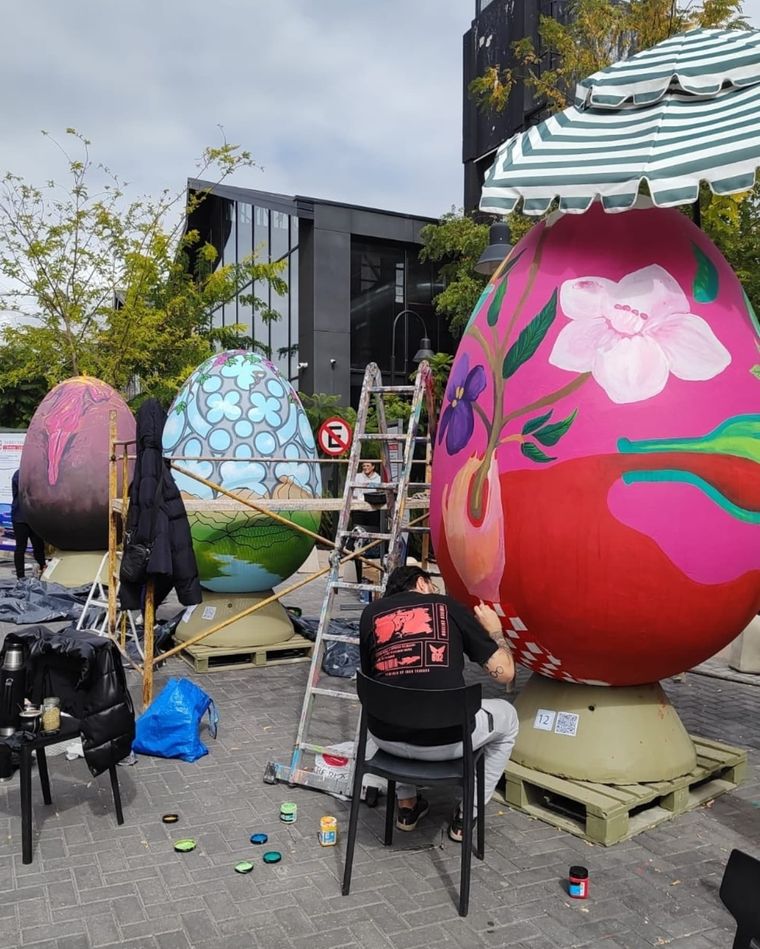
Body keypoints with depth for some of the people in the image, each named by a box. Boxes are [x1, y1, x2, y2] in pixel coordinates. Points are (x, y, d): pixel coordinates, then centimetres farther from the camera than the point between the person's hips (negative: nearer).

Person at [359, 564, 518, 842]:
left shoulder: (371, 613, 8)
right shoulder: (449, 607, 3)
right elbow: (504, 673, 1)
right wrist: (495, 631, 20)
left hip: (386, 737, 3)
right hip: (447, 741, -3)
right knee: (507, 716, 28)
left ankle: (406, 806, 39)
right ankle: (466, 816, 31)